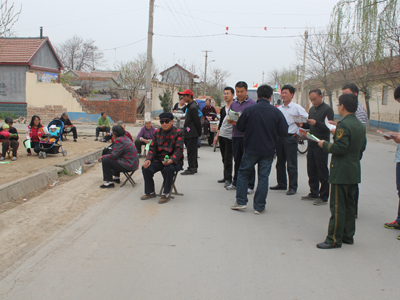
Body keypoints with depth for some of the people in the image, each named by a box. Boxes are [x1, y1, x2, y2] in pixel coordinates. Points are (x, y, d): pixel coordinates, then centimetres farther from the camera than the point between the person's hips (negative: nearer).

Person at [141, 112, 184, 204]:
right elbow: (152, 148, 7)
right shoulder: (157, 132, 11)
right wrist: (148, 159, -13)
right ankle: (150, 192, 1)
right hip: (159, 160, 5)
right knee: (146, 168, -19)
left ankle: (166, 194, -16)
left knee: (168, 169, -37)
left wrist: (171, 160, -32)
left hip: (174, 161, -5)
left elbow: (178, 150, -14)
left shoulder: (178, 132, -5)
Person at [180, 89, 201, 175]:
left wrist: (199, 133, -12)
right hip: (190, 133, 10)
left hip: (192, 134, -10)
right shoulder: (190, 106, 16)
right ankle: (194, 167, 22)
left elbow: (197, 121, -17)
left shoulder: (193, 107, -16)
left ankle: (191, 168, -4)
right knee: (192, 151, 15)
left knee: (191, 151, -7)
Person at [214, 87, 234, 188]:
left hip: (230, 136, -7)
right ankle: (226, 177, 17)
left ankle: (228, 179, -3)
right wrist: (217, 136, 20)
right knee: (224, 158, 10)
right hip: (221, 135, 7)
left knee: (228, 158, -7)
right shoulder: (223, 109, 16)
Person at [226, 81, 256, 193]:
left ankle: (250, 185, 3)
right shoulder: (233, 103, 14)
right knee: (237, 160, 13)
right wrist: (231, 120, -8)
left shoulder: (252, 103, -3)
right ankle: (236, 182, 24)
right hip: (235, 135, 5)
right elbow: (228, 119, 15)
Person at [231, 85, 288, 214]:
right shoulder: (276, 112, -7)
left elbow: (240, 128, -1)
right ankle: (259, 207, 10)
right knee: (263, 177, 7)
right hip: (268, 150, 1)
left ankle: (241, 201, 13)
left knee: (243, 173, 15)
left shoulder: (249, 110, -9)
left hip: (251, 149, -1)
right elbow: (283, 132, -3)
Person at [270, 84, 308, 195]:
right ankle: (281, 184, 23)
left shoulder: (297, 108, -2)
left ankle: (293, 187, 1)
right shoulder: (278, 108, 14)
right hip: (279, 137, 6)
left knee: (291, 164, -4)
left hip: (290, 137, -6)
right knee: (280, 162, 12)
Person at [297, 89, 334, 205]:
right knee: (311, 171, 13)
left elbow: (329, 127, -18)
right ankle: (314, 193, 25)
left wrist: (316, 123, -30)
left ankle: (324, 197, 5)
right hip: (312, 144, 8)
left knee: (322, 173, -2)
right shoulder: (312, 109, 15)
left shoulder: (327, 109, -10)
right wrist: (302, 125, 2)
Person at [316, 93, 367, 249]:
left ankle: (334, 239, 2)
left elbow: (340, 148, -24)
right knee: (349, 205, 16)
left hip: (341, 172, -9)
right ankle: (348, 235, 24)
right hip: (355, 171, 9)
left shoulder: (343, 125, -18)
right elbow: (362, 147, 14)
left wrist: (325, 144, -10)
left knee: (337, 207, -3)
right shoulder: (361, 126, 10)